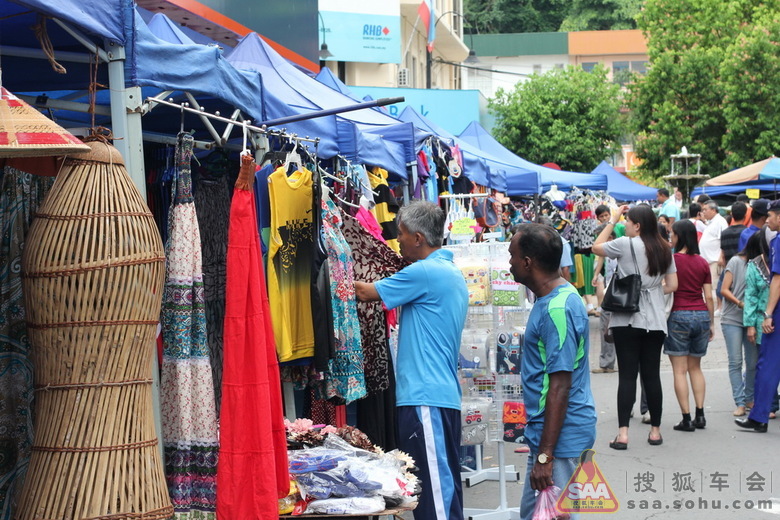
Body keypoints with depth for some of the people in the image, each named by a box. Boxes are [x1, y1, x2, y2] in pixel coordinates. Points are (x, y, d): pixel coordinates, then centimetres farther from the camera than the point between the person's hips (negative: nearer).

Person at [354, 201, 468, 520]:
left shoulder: (424, 272, -13)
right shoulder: (453, 274, 17)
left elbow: (368, 293, -8)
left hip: (424, 397, -10)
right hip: (443, 394, 10)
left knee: (435, 486, -8)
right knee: (443, 484, 13)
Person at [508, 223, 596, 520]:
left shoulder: (557, 310, -22)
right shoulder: (558, 296, 9)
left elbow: (560, 387, -24)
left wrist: (545, 455, -23)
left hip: (560, 437, -10)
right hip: (546, 431, 10)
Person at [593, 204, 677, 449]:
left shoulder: (625, 244, -8)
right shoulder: (664, 249, 9)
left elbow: (597, 247, 7)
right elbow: (672, 285, 11)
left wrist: (612, 220, 12)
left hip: (628, 319, -4)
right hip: (655, 320, 4)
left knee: (627, 375, -4)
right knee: (652, 374, 10)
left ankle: (623, 433, -8)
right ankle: (655, 430, 17)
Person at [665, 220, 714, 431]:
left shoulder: (672, 260, -6)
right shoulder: (702, 263, 6)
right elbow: (709, 297, 8)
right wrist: (712, 323, 16)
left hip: (679, 316, -5)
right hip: (701, 315, 5)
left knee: (680, 370, 0)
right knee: (695, 368, 16)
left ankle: (686, 419, -2)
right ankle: (700, 415, 11)